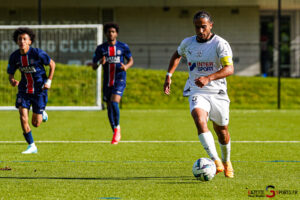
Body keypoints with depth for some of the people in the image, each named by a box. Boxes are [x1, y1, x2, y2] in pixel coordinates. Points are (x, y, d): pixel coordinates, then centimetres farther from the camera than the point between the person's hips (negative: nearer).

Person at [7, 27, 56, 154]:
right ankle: (31, 146, -1)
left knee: (36, 123, 0)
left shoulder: (38, 53, -17)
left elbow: (52, 64, -2)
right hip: (24, 90, 3)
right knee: (23, 117, -15)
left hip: (39, 90, -3)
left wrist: (49, 81, -11)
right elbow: (10, 74, 5)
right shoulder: (14, 56, -7)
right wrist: (12, 81, -19)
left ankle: (42, 114, 38)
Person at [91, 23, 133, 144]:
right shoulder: (101, 48, 3)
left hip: (119, 80, -3)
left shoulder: (123, 47, 0)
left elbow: (131, 60, 11)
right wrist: (99, 63, -20)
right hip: (107, 82, 3)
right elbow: (94, 66, 3)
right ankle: (115, 133, 19)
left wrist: (126, 66, -12)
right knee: (109, 107, 6)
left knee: (114, 102, -22)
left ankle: (117, 129, -6)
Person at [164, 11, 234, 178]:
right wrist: (169, 75, 15)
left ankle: (227, 162, 41)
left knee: (222, 130, 11)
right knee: (200, 120, -27)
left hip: (218, 92, -1)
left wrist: (209, 78, -40)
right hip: (196, 92, 2)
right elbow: (177, 55, 28)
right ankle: (216, 161, -36)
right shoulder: (187, 43, 4)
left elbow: (229, 69, -25)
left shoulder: (220, 44, -12)